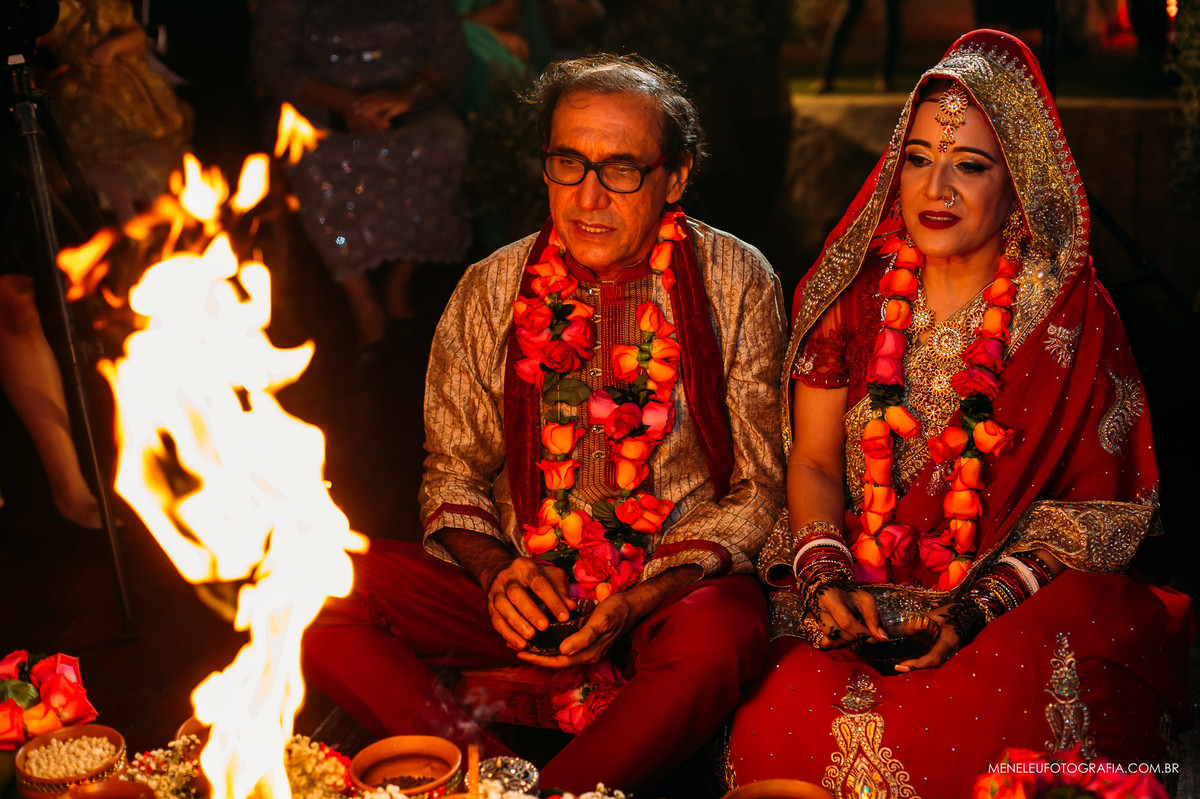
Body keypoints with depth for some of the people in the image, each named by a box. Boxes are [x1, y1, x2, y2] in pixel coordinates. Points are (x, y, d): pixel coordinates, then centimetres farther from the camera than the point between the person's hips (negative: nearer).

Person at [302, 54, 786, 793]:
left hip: (679, 588, -2)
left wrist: (638, 601, -15)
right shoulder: (490, 292, 2)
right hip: (522, 588, 2)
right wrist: (496, 568, -12)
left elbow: (761, 489, -1)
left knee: (720, 634, -37)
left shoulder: (737, 285, -3)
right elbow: (453, 473, 10)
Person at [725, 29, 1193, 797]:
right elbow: (813, 460, 8)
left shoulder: (1072, 317, -2)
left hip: (1016, 607, -1)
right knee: (780, 725, -27)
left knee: (955, 733, -32)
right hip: (856, 598, 2)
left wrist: (978, 606, -15)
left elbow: (1099, 510, -2)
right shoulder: (853, 296, 5)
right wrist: (824, 574, -12)